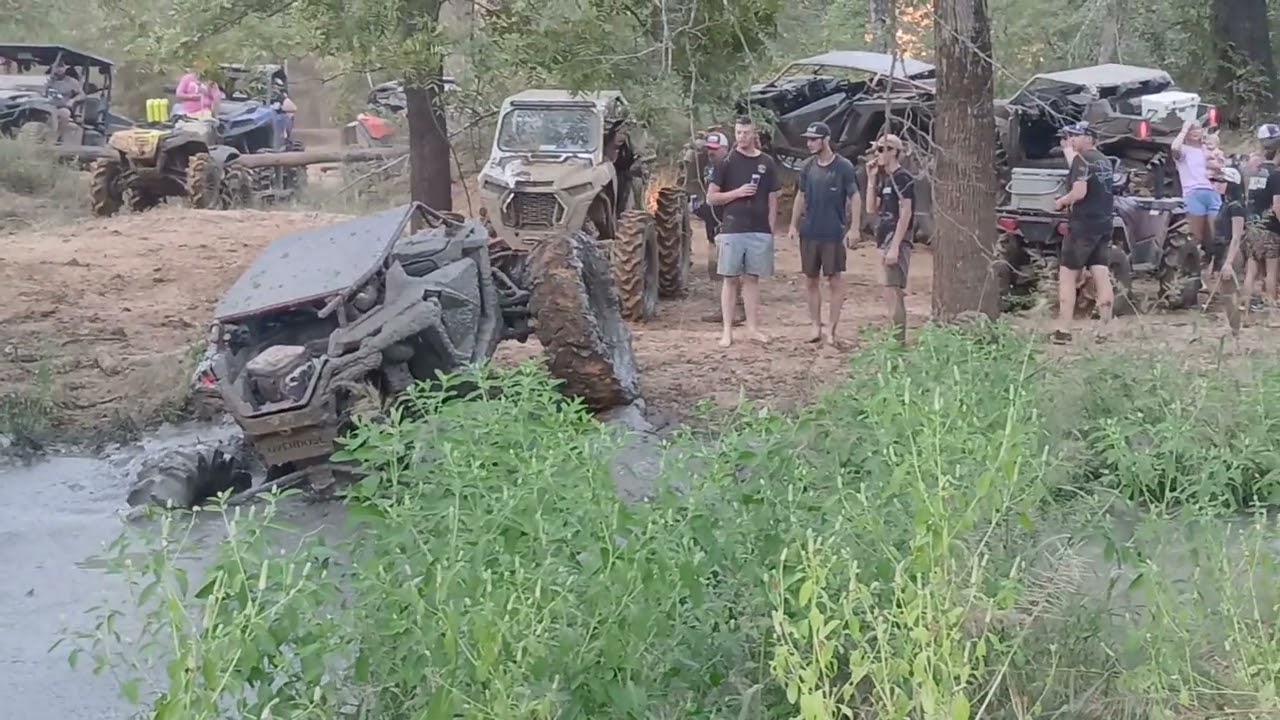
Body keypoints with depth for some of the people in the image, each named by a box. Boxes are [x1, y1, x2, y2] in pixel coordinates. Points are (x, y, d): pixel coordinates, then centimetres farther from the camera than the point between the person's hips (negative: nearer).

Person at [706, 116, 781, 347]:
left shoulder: (767, 163, 7)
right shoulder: (727, 162, 0)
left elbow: (772, 199, 10)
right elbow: (711, 197, 1)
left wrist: (771, 229, 4)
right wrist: (737, 193, -12)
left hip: (760, 231, 2)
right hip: (732, 230, -2)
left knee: (752, 278, 7)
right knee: (730, 279, 1)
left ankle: (753, 327, 11)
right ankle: (727, 330, 4)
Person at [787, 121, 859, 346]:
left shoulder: (843, 167, -7)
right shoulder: (807, 167, 6)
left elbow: (855, 197, -6)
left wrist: (854, 228, -13)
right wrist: (794, 224, 8)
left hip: (834, 234, -5)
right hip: (809, 232, 5)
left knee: (835, 280, -1)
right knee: (811, 280, 8)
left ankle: (831, 329, 3)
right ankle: (815, 326, 17)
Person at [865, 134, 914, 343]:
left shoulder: (902, 178, -11)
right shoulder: (885, 179, 16)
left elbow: (905, 214, -17)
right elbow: (871, 209, 15)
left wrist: (894, 247, -22)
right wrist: (871, 179, 8)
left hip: (896, 241, -10)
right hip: (885, 241, 10)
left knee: (892, 292, -12)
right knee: (893, 294, 12)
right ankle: (897, 340, 18)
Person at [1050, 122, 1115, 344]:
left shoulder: (1082, 159, -13)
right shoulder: (1105, 161, 14)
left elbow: (1079, 192, -22)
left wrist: (1061, 201, -6)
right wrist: (1067, 149, 23)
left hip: (1083, 225, -8)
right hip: (1103, 225, 8)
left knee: (1067, 276, -1)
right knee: (1102, 277, 3)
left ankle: (1063, 331, -5)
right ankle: (1104, 331, 0)